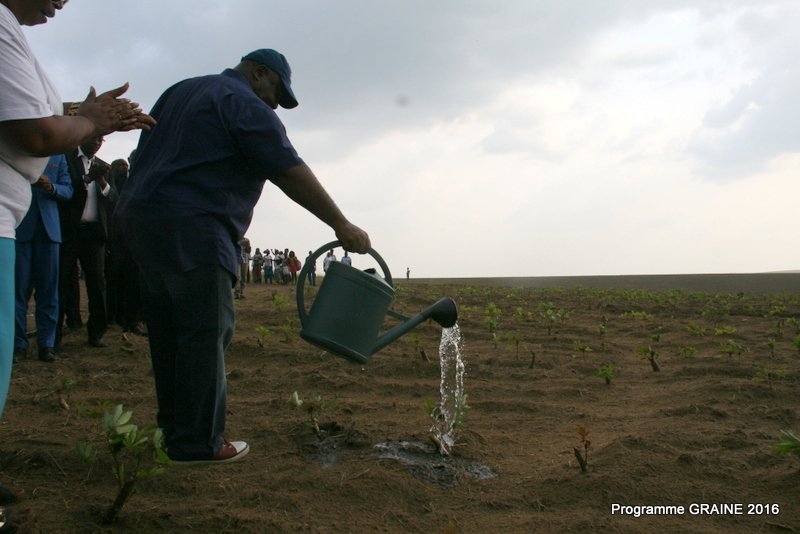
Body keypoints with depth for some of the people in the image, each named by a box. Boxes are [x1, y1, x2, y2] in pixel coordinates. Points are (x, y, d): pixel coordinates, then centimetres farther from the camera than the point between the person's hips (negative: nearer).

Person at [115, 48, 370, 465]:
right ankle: (198, 443, -1)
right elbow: (291, 173, -13)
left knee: (170, 337, 12)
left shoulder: (181, 91, 24)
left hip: (142, 220, 9)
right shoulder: (246, 106, -4)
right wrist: (341, 226, -12)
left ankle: (174, 431, 20)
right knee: (205, 335, -5)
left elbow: (145, 154, 23)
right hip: (191, 232, -9)